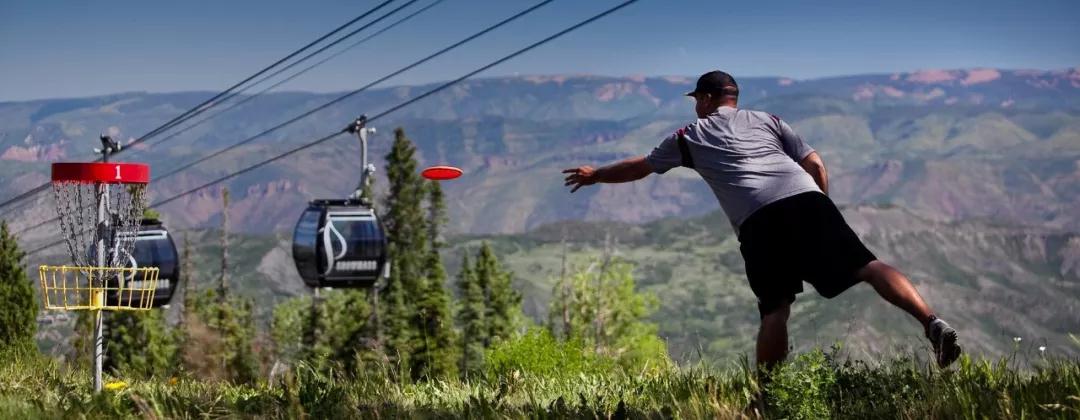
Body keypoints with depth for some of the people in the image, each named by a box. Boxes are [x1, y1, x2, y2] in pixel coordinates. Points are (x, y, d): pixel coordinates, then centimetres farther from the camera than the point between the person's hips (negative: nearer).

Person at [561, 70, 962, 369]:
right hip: (806, 199, 2)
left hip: (758, 221, -1)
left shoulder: (690, 136, 27)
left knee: (775, 311, 4)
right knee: (867, 266, -8)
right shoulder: (767, 120, 30)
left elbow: (640, 167, 41)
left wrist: (595, 175, 57)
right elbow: (815, 165, 20)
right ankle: (932, 323, -26)